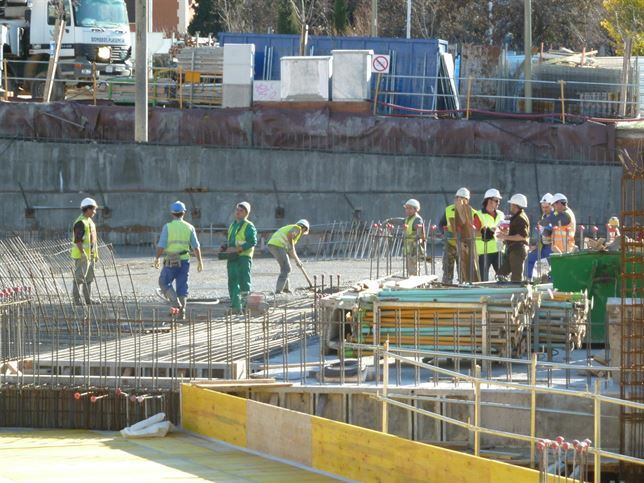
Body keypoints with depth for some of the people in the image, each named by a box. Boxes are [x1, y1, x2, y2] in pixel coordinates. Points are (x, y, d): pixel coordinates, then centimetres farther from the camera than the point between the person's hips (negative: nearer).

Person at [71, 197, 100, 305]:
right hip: (82, 255, -10)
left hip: (90, 255, 10)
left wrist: (95, 254, 21)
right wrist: (83, 253, -25)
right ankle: (76, 299, -6)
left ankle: (88, 298, 17)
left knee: (89, 277, 12)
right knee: (79, 277, -8)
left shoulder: (90, 222, 17)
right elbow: (78, 240, -21)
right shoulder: (80, 222, -15)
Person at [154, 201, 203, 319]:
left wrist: (157, 258, 3)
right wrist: (200, 261, 10)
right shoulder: (189, 227, 2)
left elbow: (161, 245, -10)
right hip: (184, 260, 3)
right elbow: (196, 246, 2)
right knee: (182, 287, 9)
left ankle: (175, 302, -8)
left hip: (170, 261, -3)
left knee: (164, 283, 11)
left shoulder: (167, 227, -6)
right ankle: (181, 312, 5)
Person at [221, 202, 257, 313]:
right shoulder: (233, 225, 18)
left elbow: (252, 242, -17)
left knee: (244, 281, -9)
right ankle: (235, 306, 14)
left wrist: (237, 249, -22)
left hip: (243, 257, -8)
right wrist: (225, 248, 7)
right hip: (232, 258, 8)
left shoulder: (249, 226, -7)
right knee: (232, 282, 9)